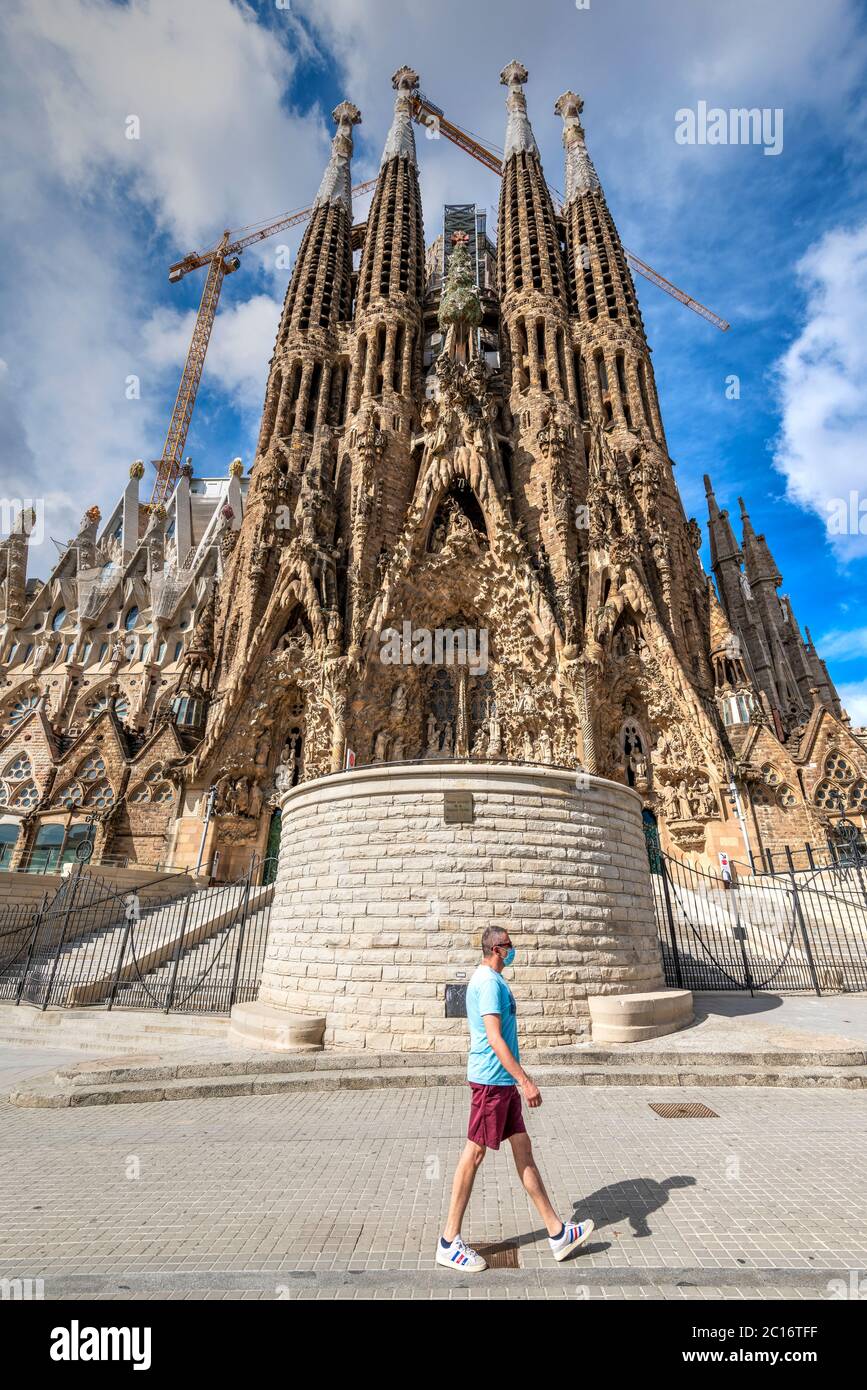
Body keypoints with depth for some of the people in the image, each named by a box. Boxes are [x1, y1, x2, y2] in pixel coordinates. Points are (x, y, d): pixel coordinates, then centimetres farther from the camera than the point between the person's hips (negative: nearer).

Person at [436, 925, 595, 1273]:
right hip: (491, 1080, -10)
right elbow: (495, 1038, -26)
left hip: (503, 1081, 10)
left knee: (523, 1148, 15)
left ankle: (557, 1233, 25)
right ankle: (449, 1244, 17)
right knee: (474, 1153, 2)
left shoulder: (489, 979, 12)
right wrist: (525, 1081, -26)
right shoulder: (490, 982, -21)